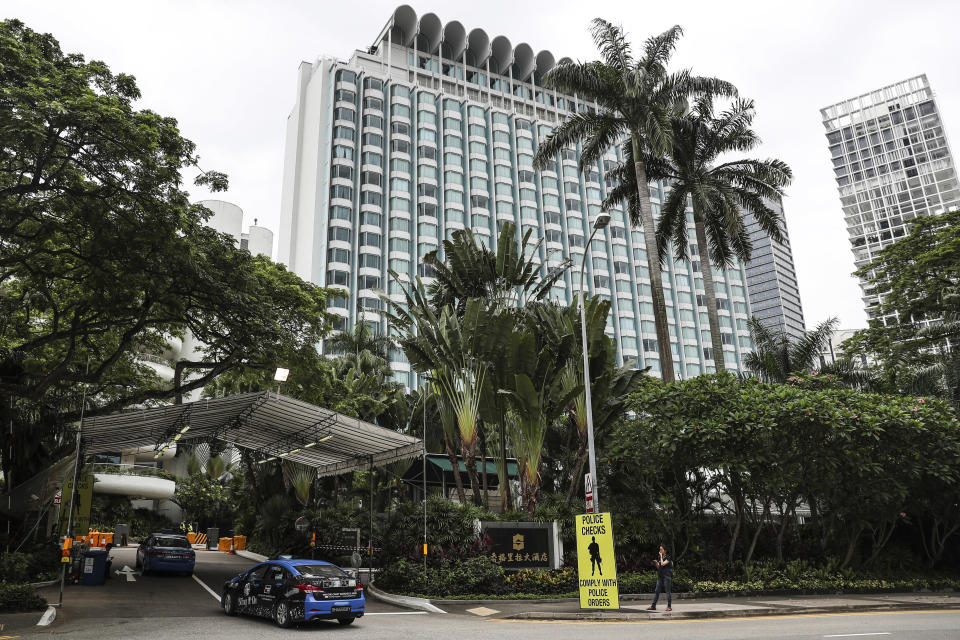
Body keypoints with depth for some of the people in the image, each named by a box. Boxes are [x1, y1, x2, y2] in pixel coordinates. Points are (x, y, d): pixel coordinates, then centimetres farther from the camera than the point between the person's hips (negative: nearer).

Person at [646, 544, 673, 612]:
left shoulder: (668, 557, -5)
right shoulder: (659, 558, 14)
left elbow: (663, 564, -18)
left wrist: (661, 556, -9)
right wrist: (655, 563, -3)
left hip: (667, 576, -6)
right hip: (660, 576, 6)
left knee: (668, 591, -1)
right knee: (657, 591, 4)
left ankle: (669, 606, 6)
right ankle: (653, 606, 6)